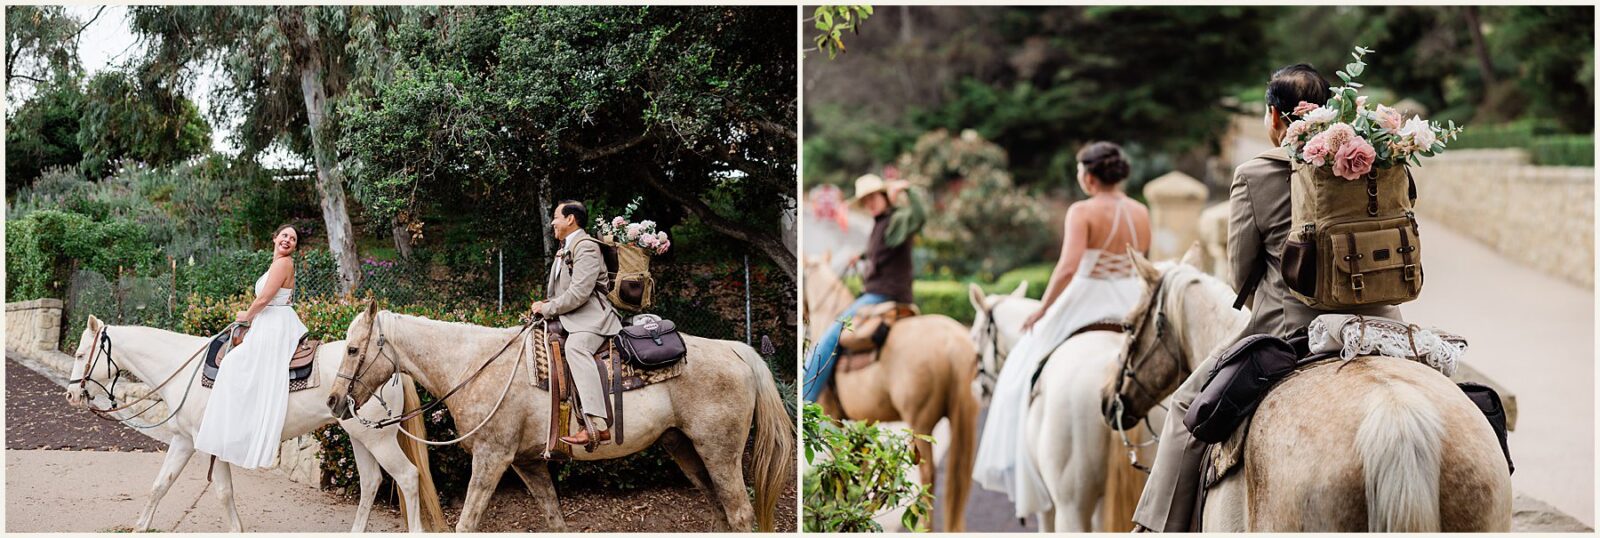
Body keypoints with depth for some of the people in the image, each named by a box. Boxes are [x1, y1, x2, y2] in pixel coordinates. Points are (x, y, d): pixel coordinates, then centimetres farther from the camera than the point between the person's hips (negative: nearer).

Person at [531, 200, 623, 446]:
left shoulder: (586, 246, -9)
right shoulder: (566, 249, 24)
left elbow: (578, 293, -19)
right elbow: (560, 291, 31)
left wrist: (547, 308, -11)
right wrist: (545, 307, 11)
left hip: (591, 318, -12)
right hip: (569, 319, 12)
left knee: (576, 346, -38)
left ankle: (598, 425, -52)